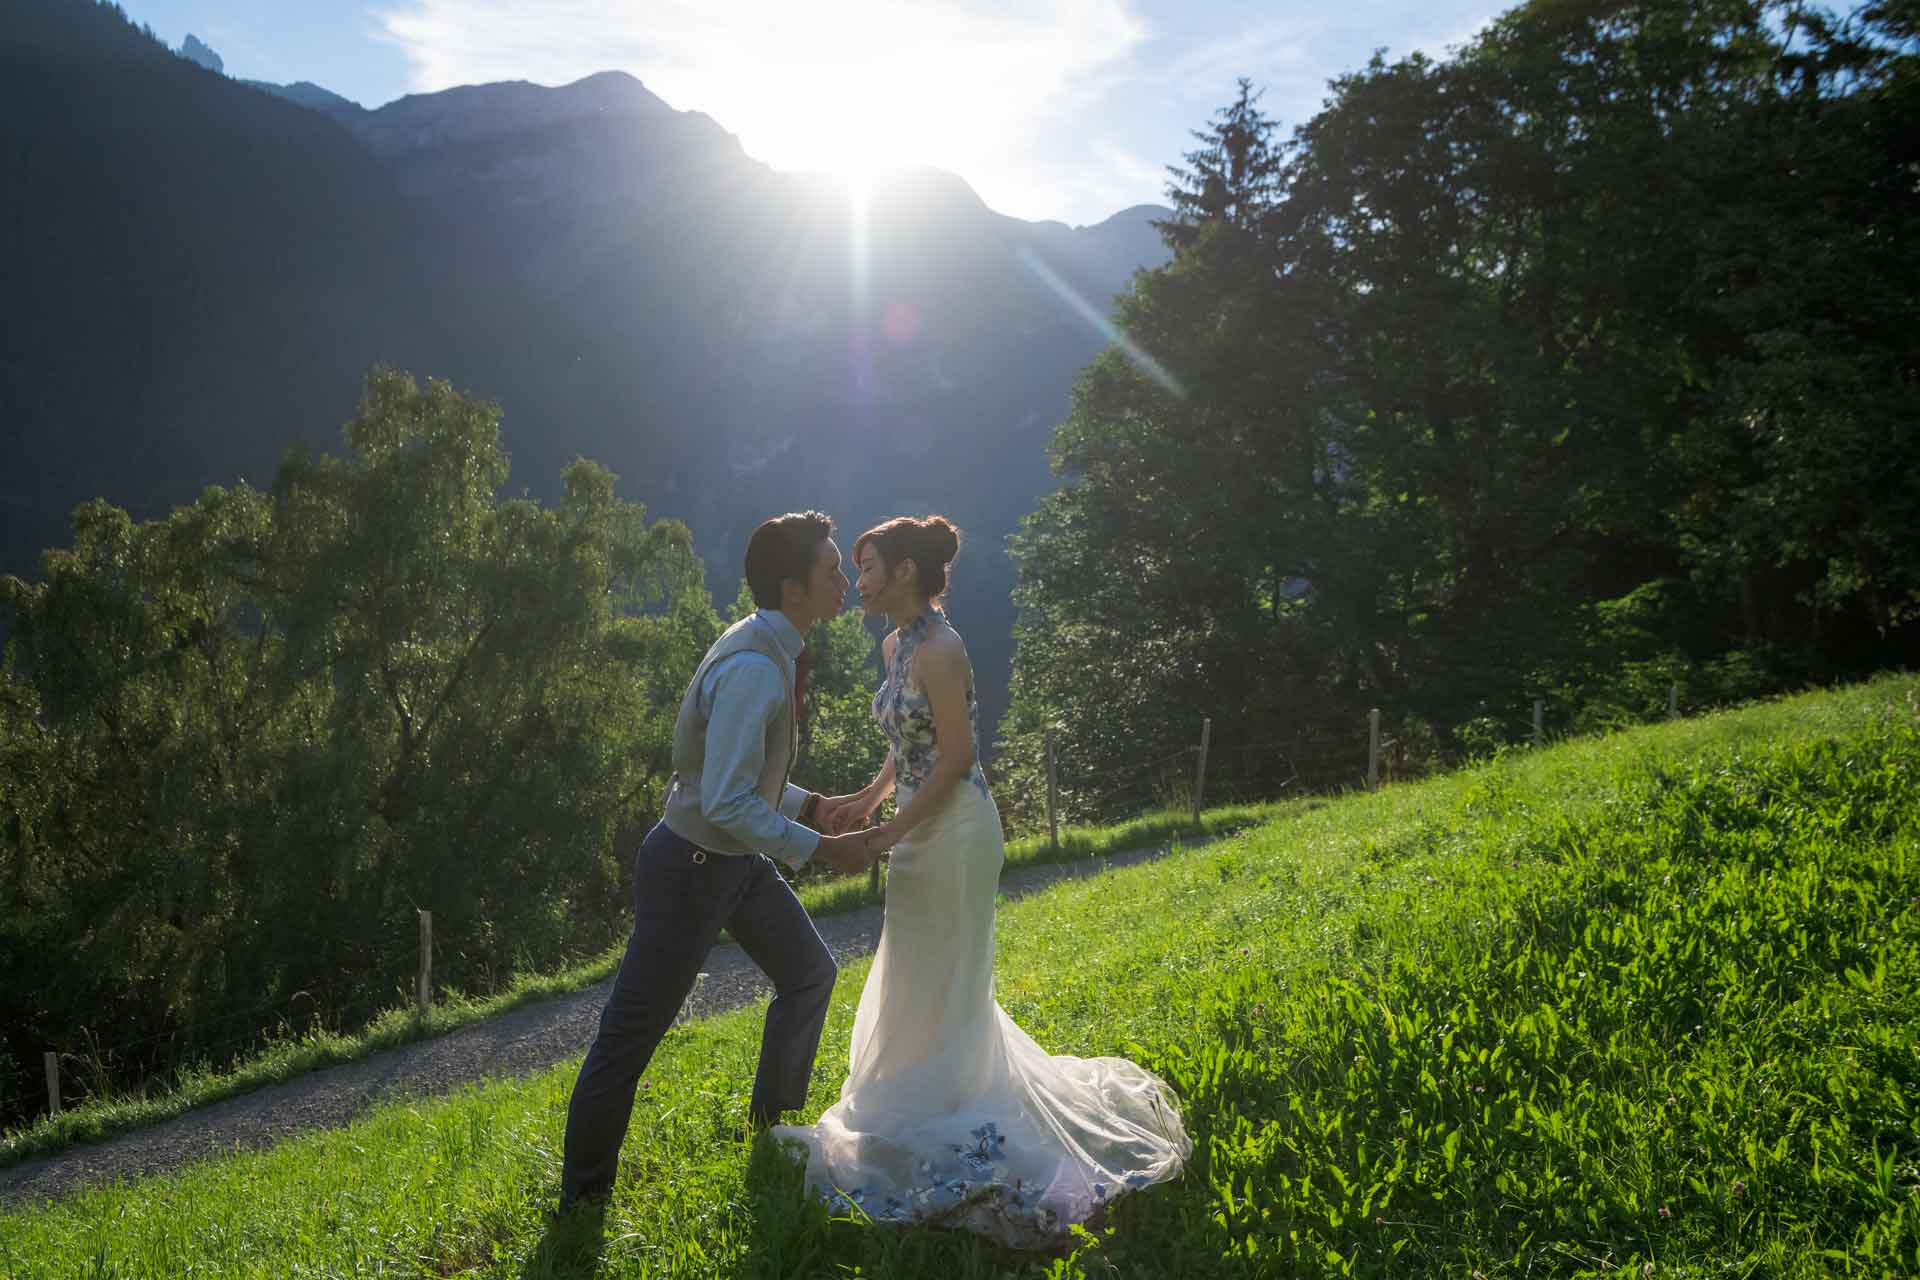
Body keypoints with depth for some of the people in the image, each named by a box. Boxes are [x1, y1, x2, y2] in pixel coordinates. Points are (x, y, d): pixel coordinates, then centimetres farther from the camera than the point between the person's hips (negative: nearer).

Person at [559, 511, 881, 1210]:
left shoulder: (775, 651, 4)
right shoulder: (753, 669, -28)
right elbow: (726, 804, -30)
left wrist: (811, 804, 7)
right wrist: (820, 848, -24)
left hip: (740, 860, 10)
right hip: (691, 867, -10)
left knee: (810, 972, 21)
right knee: (633, 1032, 2)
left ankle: (770, 1124, 40)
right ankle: (584, 1199, 16)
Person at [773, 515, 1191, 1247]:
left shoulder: (938, 648, -19)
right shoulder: (895, 646, 9)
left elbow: (958, 757, -21)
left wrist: (888, 834, -18)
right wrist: (867, 799, 3)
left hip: (954, 830, -9)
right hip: (924, 828, 9)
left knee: (940, 985, 2)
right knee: (920, 983, 19)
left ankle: (949, 1137, 15)